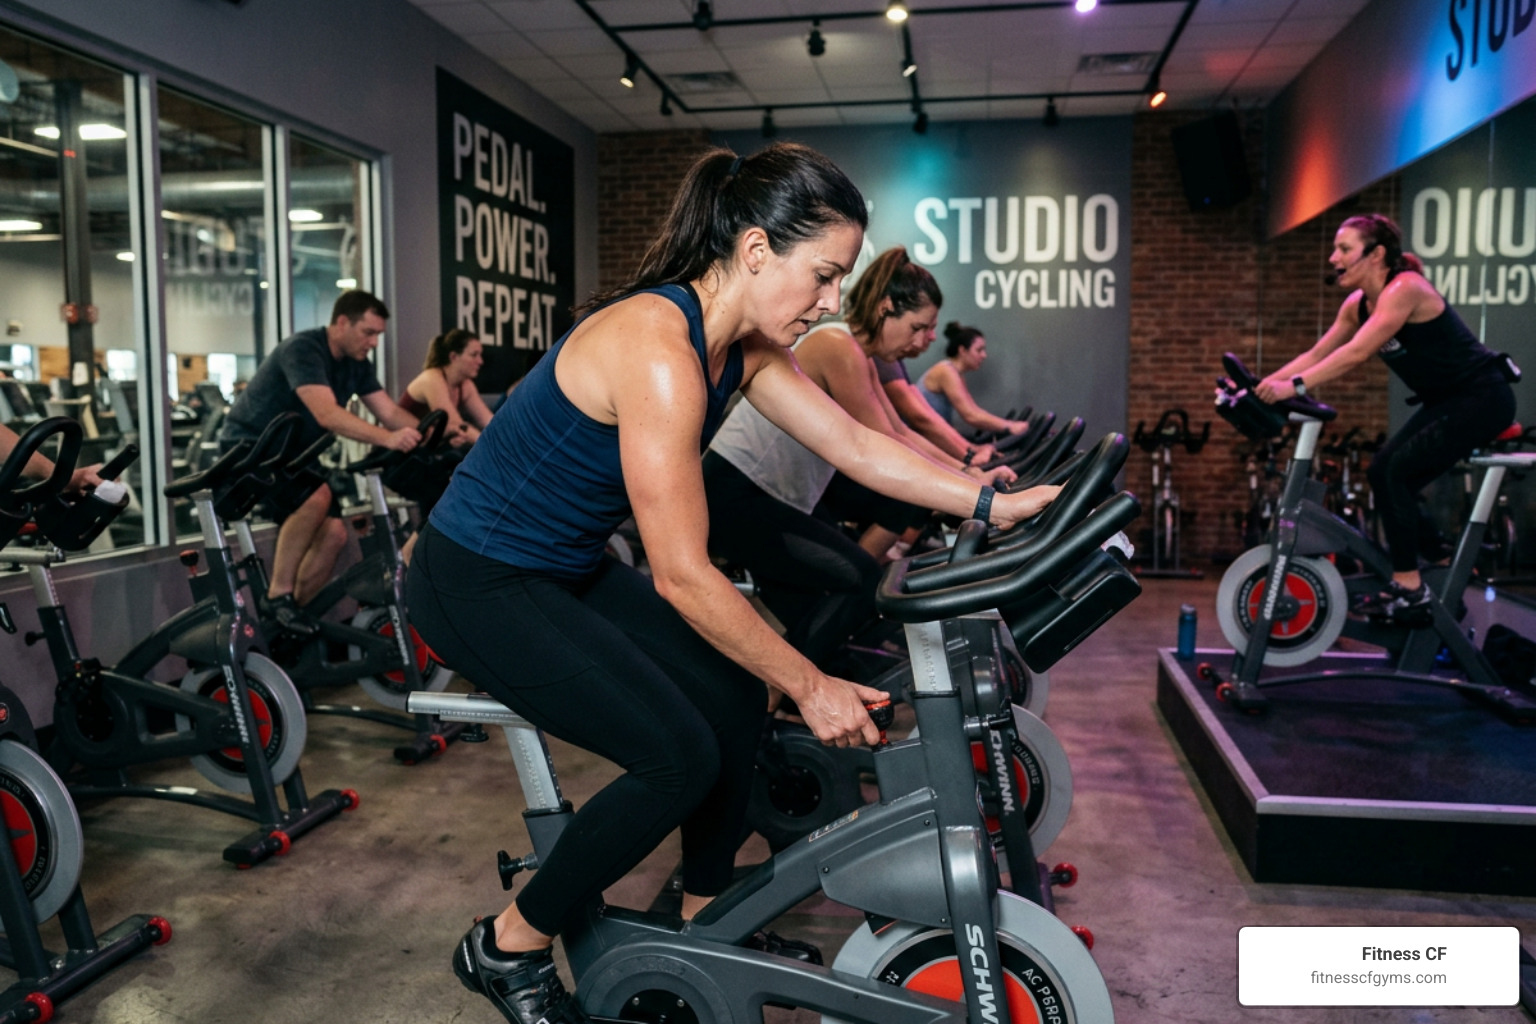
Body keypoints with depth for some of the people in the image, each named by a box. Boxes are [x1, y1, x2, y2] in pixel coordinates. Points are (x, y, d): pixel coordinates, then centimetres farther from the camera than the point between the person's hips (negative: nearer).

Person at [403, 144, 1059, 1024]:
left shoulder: (745, 347, -2)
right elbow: (684, 577, -28)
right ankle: (507, 948, 6)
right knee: (678, 756, -16)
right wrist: (811, 686, -19)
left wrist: (993, 503, -1)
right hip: (478, 581, -9)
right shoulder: (657, 349, -30)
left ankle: (703, 919, 23)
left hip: (569, 571, 9)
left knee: (736, 702, 3)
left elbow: (857, 444, 5)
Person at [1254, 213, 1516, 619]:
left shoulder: (1405, 288, -23)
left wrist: (1295, 386, -41)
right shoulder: (1357, 304, 3)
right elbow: (1316, 354, 2)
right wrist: (1264, 384, -9)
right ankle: (1403, 578, 11)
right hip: (1445, 401, 9)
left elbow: (1357, 353, -34)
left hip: (1481, 398, -9)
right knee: (1386, 473, 2)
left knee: (1394, 472, -16)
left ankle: (1410, 588, -9)